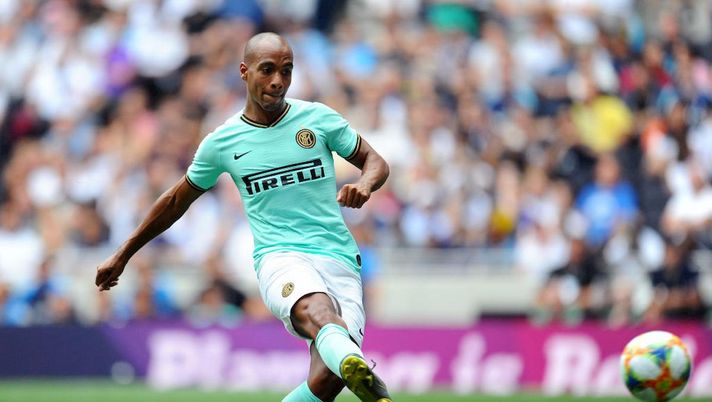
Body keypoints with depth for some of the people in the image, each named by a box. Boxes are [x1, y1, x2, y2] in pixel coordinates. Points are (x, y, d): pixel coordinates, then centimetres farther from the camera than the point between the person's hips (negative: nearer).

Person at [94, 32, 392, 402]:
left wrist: (364, 184, -7)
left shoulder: (318, 118, 10)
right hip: (280, 259, -2)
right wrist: (123, 256, 33)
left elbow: (376, 162, 19)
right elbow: (177, 200, 25)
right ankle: (356, 367, -75)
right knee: (317, 309, -41)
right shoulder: (221, 142, 11)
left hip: (339, 260, 2)